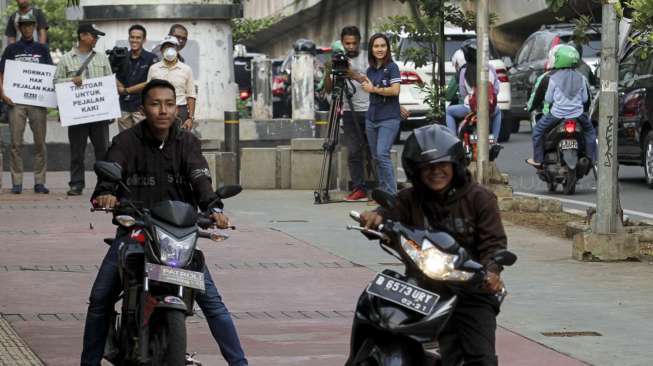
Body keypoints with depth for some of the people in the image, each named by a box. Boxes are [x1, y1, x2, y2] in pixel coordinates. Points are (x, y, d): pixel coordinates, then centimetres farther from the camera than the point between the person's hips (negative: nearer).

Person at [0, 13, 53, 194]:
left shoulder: (42, 49, 12)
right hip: (16, 101, -1)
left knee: (40, 142, 1)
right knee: (16, 143, -3)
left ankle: (39, 181, 6)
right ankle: (17, 182, 0)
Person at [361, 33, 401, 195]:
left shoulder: (392, 67, -6)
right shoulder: (370, 70, 14)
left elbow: (395, 90, -16)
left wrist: (373, 89, -11)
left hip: (389, 119, -7)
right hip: (372, 118, 7)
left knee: (382, 154, -17)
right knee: (376, 157, 6)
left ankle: (391, 193, -16)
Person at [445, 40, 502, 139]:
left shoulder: (464, 71, -5)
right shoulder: (490, 69, 0)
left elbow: (462, 93, 0)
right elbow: (496, 90, 4)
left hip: (470, 108, -3)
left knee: (448, 111, 22)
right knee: (498, 111, 38)